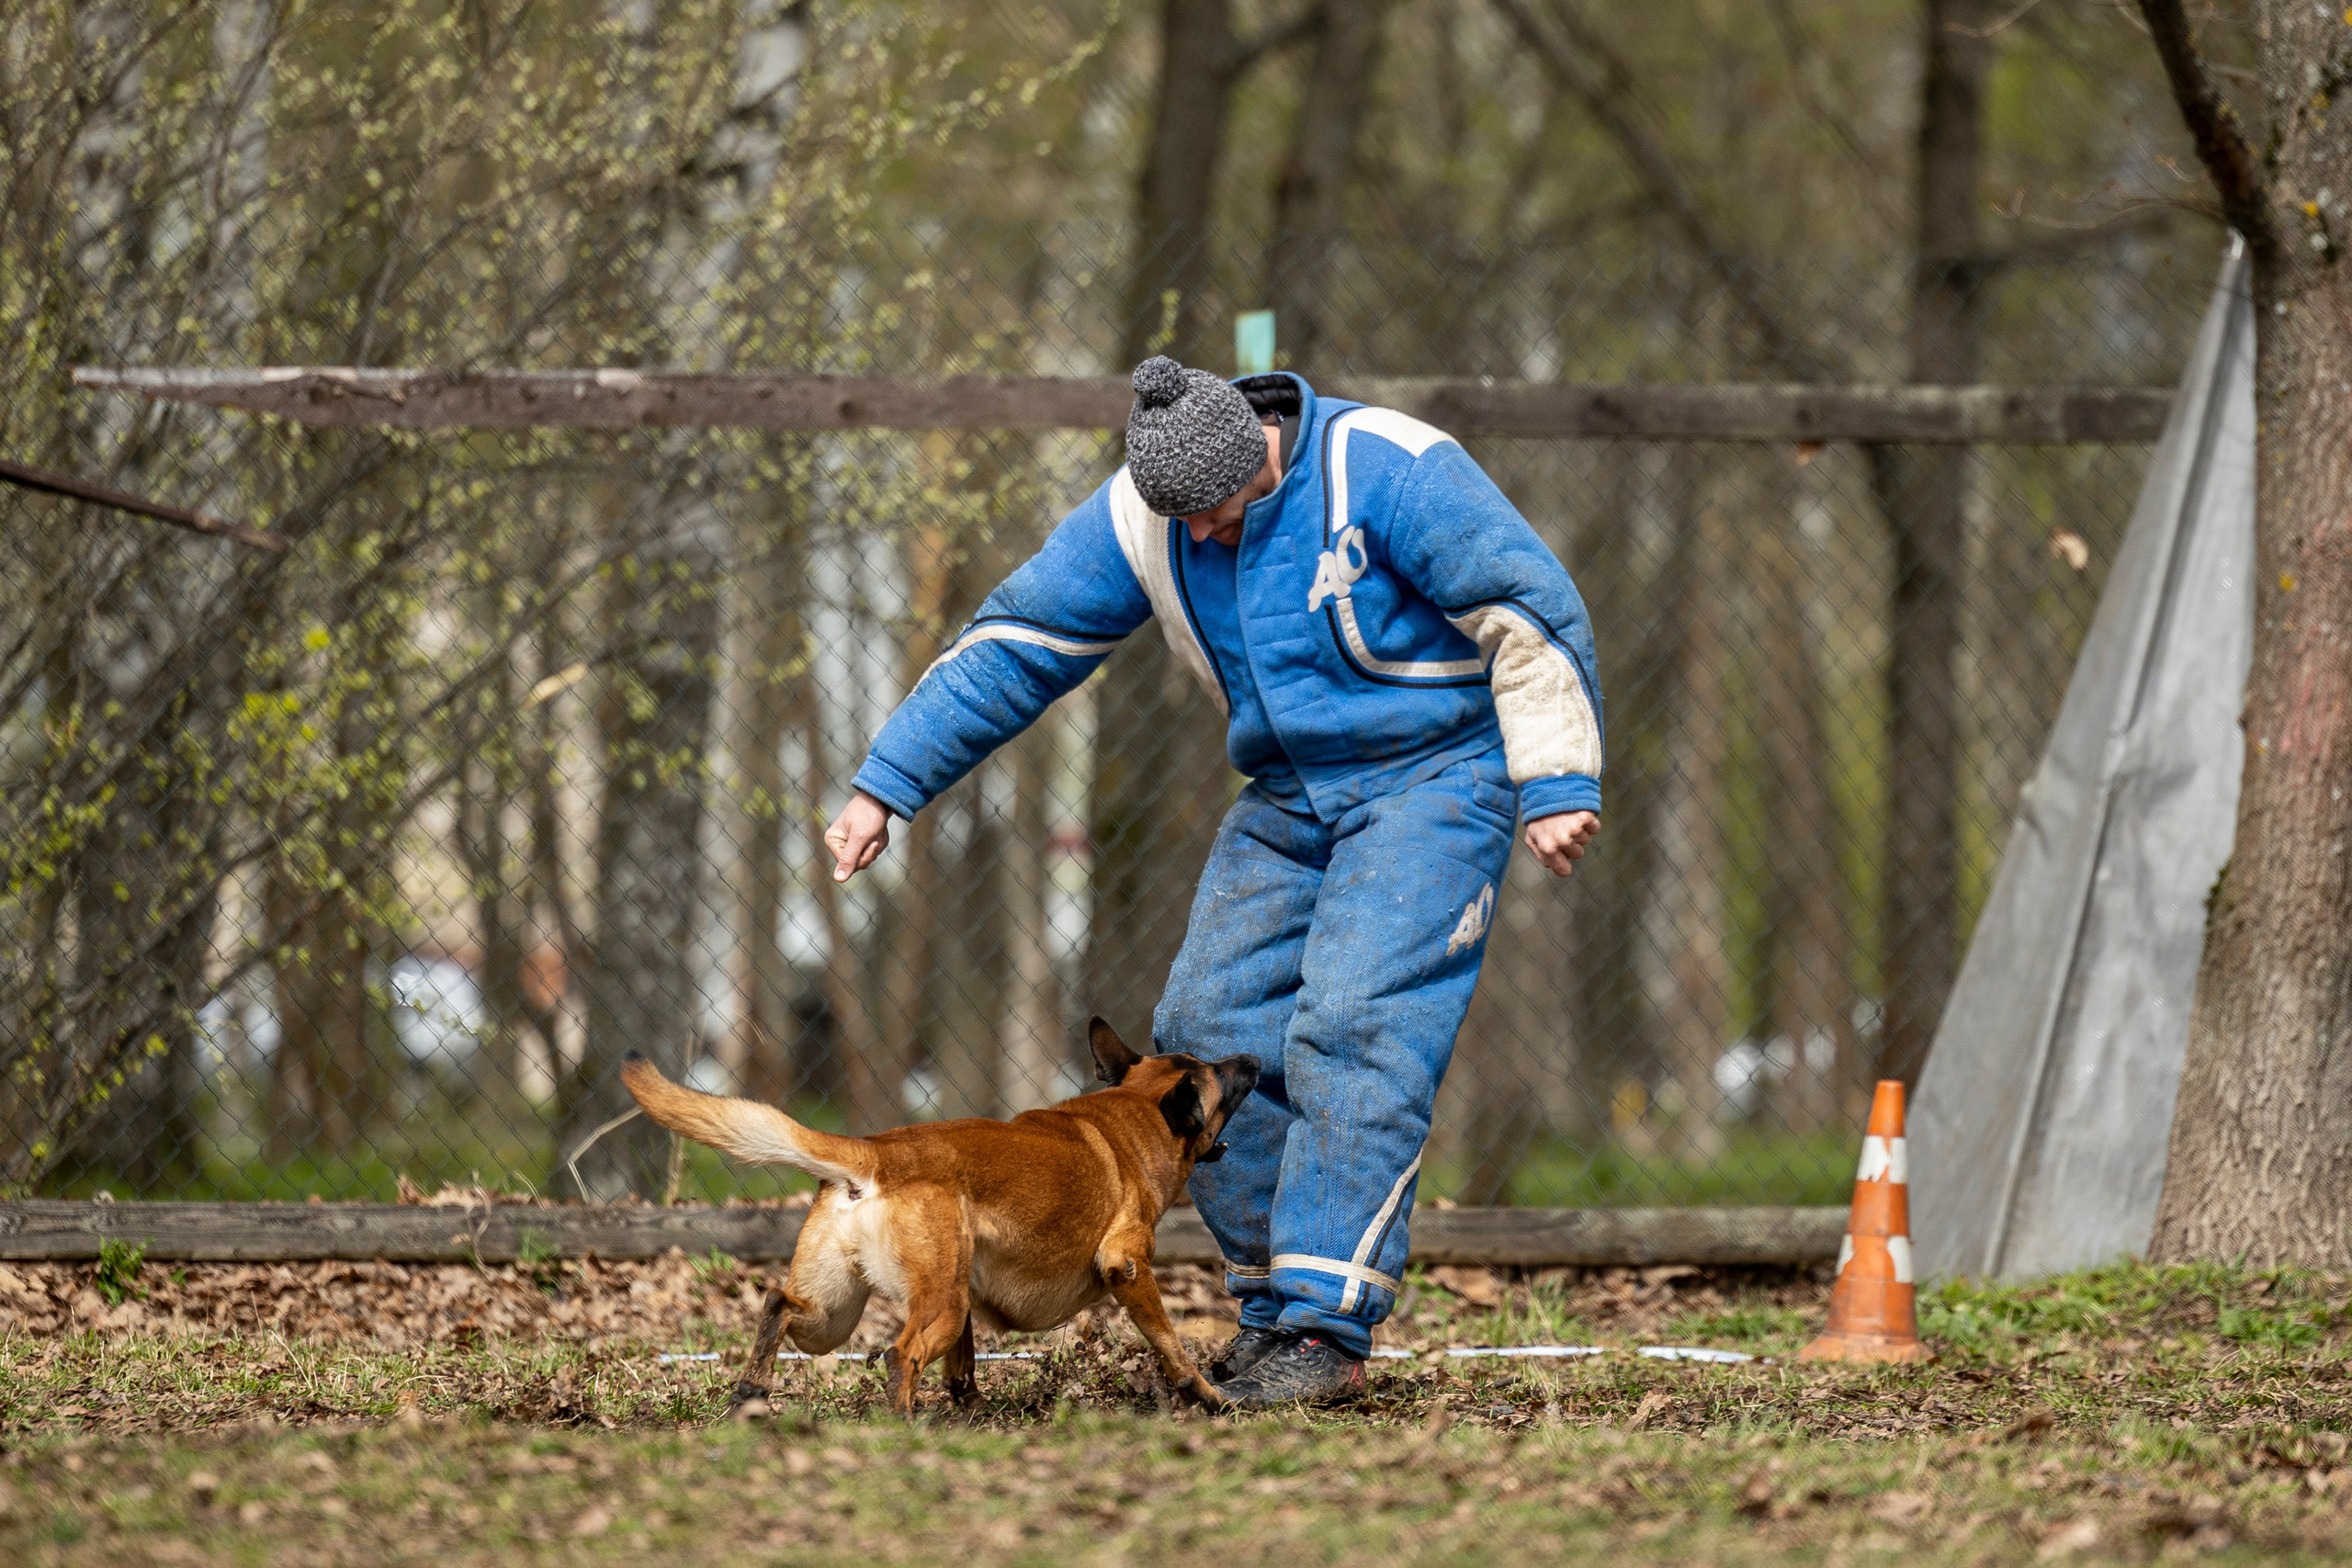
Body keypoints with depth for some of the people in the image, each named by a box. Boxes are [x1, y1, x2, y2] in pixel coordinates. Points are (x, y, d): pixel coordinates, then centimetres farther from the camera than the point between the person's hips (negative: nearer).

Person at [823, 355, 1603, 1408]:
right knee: (1211, 1030, -3)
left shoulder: (1385, 472, -21)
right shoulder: (1141, 518, -5)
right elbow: (1013, 646, 1)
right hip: (1291, 796, 7)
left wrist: (1556, 784, -19)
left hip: (1433, 779, -7)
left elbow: (1532, 614, -17)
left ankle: (1326, 1329, -20)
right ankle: (1274, 1297, 8)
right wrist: (887, 784, 0)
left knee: (1352, 1033, -19)